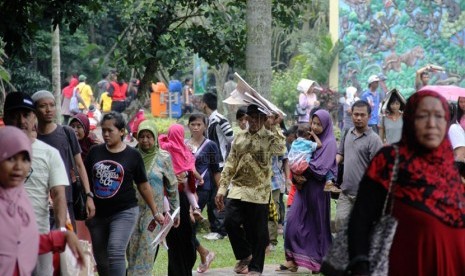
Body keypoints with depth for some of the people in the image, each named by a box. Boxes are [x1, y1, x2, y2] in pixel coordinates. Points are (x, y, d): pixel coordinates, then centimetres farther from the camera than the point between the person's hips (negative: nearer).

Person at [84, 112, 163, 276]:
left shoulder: (132, 155, -2)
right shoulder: (95, 152, 5)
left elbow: (143, 186, 6)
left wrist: (155, 212, 8)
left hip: (124, 212, -4)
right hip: (98, 213, 4)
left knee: (115, 252, -21)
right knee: (101, 259, 10)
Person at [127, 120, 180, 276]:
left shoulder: (163, 158, 1)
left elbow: (172, 187, 6)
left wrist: (175, 210, 7)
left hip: (154, 210, -1)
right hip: (133, 208, 1)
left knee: (147, 248, -8)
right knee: (132, 248, 0)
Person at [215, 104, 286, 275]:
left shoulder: (269, 138, -2)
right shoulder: (239, 138, 11)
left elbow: (281, 150, -25)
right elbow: (230, 164, 12)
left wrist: (274, 127, -20)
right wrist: (222, 188, 6)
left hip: (259, 192, -3)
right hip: (238, 189, 3)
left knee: (257, 232, 2)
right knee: (230, 222, -13)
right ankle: (245, 255, 9)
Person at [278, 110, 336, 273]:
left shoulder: (329, 142, -5)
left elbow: (320, 167, -16)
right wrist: (296, 175, -11)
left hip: (318, 189, -6)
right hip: (303, 186, 6)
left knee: (317, 225, 3)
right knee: (293, 221, -3)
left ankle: (320, 262, 14)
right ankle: (292, 261, 0)